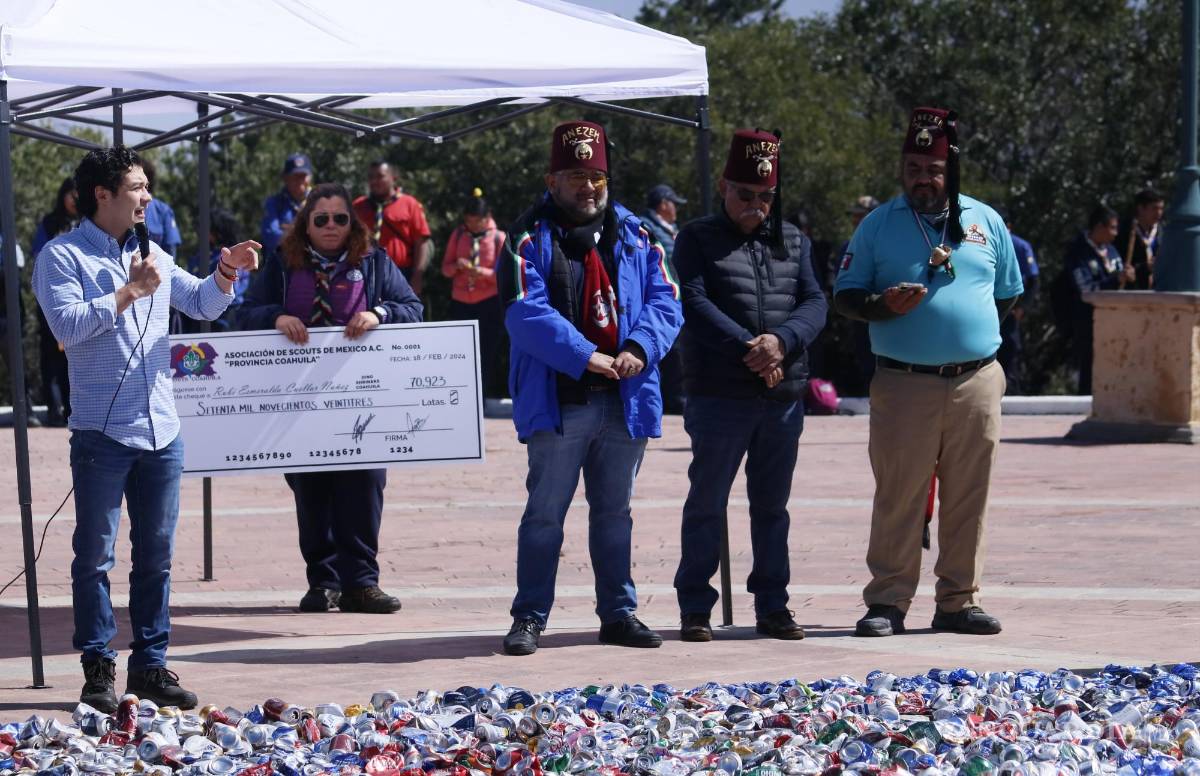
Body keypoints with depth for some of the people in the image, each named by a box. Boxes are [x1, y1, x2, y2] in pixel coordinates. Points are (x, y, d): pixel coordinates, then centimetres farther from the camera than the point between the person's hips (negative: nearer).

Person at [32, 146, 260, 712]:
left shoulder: (152, 255, 15)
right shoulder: (62, 256, -4)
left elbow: (202, 305, 24)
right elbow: (67, 325, -17)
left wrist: (225, 273, 5)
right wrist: (129, 292, -15)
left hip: (161, 432, 6)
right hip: (102, 432, -6)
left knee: (156, 554, 9)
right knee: (96, 556, -1)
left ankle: (150, 665, 16)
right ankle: (99, 670, 5)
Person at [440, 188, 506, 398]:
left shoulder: (498, 238, -4)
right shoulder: (457, 235, 4)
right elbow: (445, 268, 6)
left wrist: (484, 272, -22)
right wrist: (457, 266, -16)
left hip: (490, 302, -2)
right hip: (460, 302, 2)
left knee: (488, 352, 0)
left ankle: (488, 394, 8)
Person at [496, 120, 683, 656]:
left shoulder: (635, 237, 12)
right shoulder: (530, 239, -3)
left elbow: (666, 303, 5)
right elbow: (526, 314, -14)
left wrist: (639, 349, -14)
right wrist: (586, 357, -22)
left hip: (625, 401, 4)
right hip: (557, 402, -4)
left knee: (614, 512, 13)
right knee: (545, 512, -2)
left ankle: (618, 613, 21)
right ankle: (530, 617, 5)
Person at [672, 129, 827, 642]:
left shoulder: (791, 241, 15)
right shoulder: (698, 240, 3)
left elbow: (815, 303, 4)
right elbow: (695, 305, -11)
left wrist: (782, 340, -16)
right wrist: (748, 350, -19)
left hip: (784, 398, 4)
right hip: (719, 397, -4)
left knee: (772, 505, 10)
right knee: (707, 504, -1)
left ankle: (772, 607, 16)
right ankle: (695, 609, 5)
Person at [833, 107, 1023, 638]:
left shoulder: (985, 222, 13)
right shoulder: (878, 225, 6)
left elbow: (1008, 294, 22)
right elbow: (845, 296, 6)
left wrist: (976, 334, 10)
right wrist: (883, 305, -13)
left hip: (976, 381, 3)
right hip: (904, 384, -2)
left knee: (967, 498, 4)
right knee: (898, 496, -5)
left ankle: (959, 600, 12)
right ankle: (887, 603, 0)